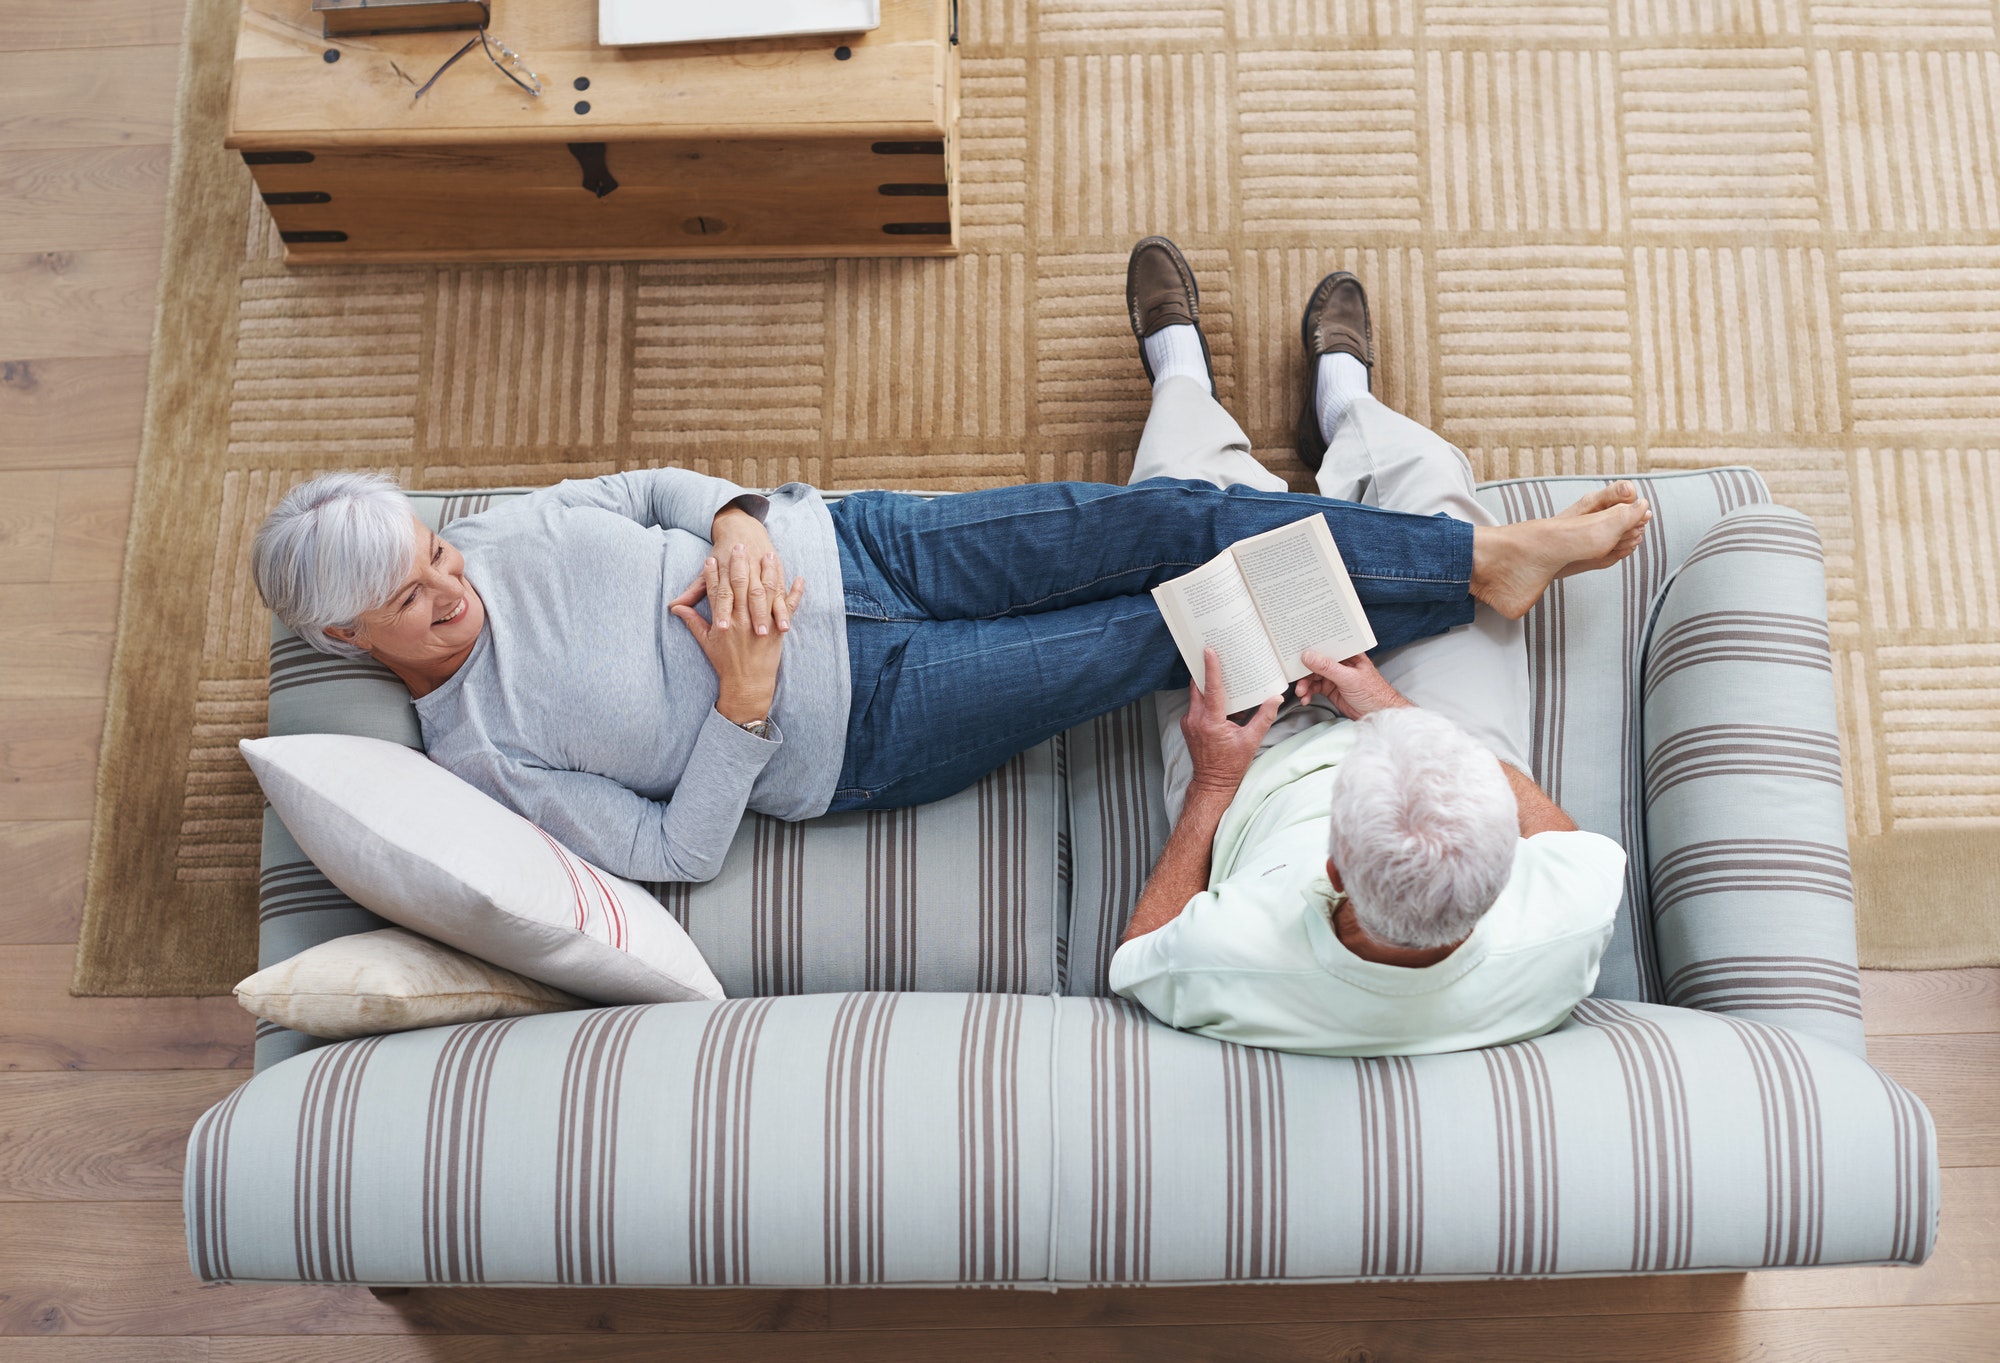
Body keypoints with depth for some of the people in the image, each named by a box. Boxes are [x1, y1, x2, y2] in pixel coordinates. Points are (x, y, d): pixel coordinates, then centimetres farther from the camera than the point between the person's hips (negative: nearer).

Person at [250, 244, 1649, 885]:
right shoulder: (479, 750, -9)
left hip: (844, 544, 5)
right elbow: (673, 851, -9)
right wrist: (746, 699, -20)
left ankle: (1486, 556, 4)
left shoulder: (497, 533, 3)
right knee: (1176, 630, -9)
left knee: (1184, 520, -10)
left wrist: (736, 521, -7)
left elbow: (655, 488, 15)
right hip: (869, 726, -4)